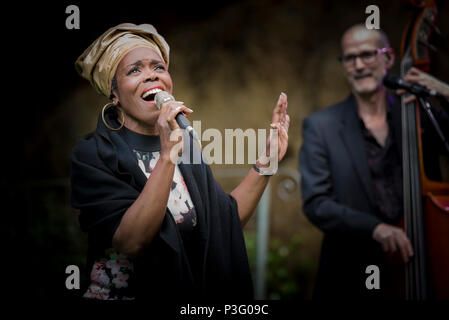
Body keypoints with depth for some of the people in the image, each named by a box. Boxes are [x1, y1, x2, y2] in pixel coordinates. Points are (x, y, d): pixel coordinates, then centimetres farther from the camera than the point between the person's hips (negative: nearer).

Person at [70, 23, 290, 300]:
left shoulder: (184, 145, 1)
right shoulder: (91, 155, -15)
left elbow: (227, 218, -3)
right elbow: (131, 241, -26)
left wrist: (267, 159, -8)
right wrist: (168, 155, -31)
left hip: (188, 293, 5)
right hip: (118, 293, -5)